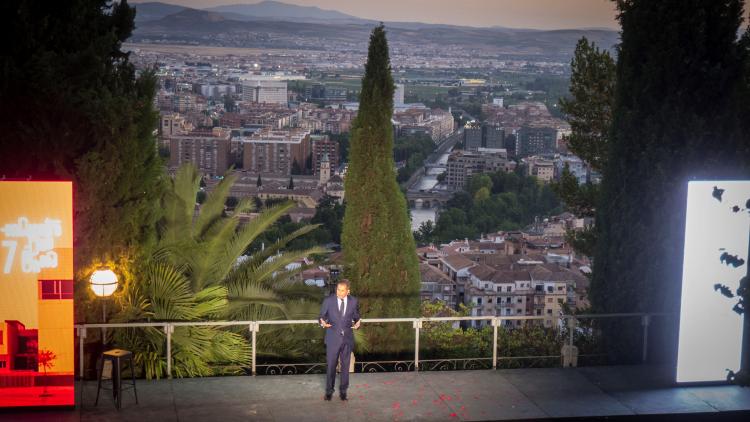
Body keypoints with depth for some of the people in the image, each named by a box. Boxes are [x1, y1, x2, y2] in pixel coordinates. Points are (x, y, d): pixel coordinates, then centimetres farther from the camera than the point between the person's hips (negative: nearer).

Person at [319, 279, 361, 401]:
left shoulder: (354, 301, 0)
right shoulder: (328, 301, -6)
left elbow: (356, 317, 9)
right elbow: (321, 316, 1)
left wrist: (357, 324, -12)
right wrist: (322, 322, -20)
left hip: (347, 338, 1)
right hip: (332, 338, -1)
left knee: (345, 366, 8)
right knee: (330, 365, 2)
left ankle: (343, 391, 22)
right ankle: (329, 391, 18)